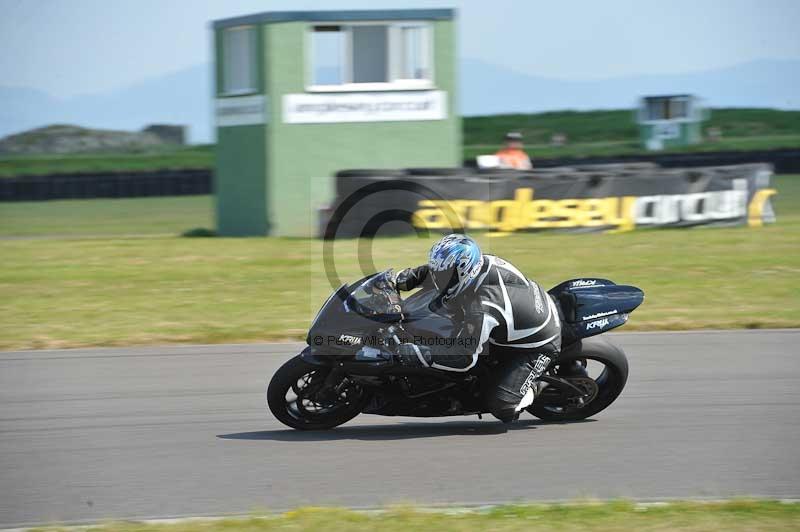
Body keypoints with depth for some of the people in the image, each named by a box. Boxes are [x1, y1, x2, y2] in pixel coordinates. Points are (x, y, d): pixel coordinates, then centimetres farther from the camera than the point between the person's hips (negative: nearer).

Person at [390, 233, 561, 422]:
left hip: (537, 347, -9)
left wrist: (419, 355, -41)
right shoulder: (483, 262, -15)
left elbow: (466, 357, -40)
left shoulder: (481, 307, -40)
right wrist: (411, 276, -7)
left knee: (502, 408, -21)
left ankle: (530, 386, 11)